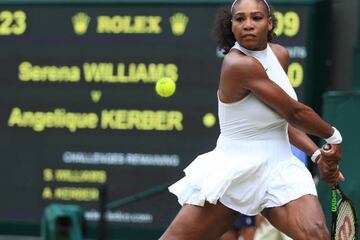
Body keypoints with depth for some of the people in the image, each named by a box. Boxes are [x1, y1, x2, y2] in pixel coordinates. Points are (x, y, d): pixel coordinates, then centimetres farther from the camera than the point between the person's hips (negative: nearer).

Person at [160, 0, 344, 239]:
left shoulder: (279, 55, 4)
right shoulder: (238, 64, -20)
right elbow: (295, 112, -14)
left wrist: (317, 153, 6)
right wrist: (333, 136, 1)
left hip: (280, 169, 6)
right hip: (235, 171, -6)